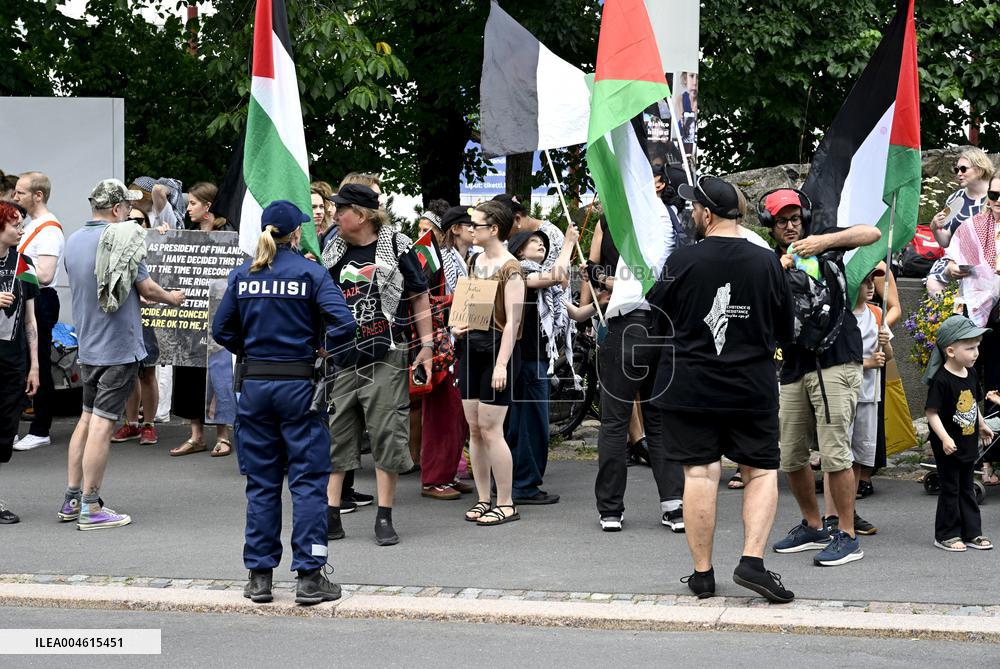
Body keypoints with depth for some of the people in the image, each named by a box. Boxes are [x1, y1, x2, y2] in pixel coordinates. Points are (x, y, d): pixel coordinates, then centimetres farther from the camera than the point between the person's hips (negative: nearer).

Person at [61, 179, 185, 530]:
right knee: (102, 424, -6)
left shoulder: (73, 241, 9)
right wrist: (172, 298, 9)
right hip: (118, 346, -8)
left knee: (88, 417, 16)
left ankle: (72, 500, 18)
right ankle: (90, 509, -3)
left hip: (87, 346, 8)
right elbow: (147, 289, -12)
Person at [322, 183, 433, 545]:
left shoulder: (397, 247, -1)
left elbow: (420, 298, 3)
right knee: (333, 434, 3)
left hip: (386, 358, -4)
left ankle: (384, 519, 4)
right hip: (341, 357, 4)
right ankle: (330, 516, 8)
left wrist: (426, 345, -1)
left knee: (387, 435, -2)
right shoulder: (332, 252, 12)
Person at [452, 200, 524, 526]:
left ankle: (506, 503, 1)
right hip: (471, 348, 8)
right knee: (474, 428, 7)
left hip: (497, 349, -8)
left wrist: (501, 364, -20)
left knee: (490, 428, -7)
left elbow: (512, 321, -15)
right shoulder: (474, 261, 12)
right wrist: (457, 326, 4)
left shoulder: (510, 269, -11)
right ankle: (483, 498, 15)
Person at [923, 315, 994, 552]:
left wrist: (982, 426, 27)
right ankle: (946, 535, 12)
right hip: (948, 447, -7)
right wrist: (944, 438, -29)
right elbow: (931, 413, -22)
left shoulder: (971, 374, 4)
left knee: (967, 489, 15)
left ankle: (972, 532, 23)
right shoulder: (941, 380, -21)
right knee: (950, 489, 2)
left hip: (968, 443, 7)